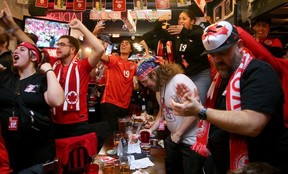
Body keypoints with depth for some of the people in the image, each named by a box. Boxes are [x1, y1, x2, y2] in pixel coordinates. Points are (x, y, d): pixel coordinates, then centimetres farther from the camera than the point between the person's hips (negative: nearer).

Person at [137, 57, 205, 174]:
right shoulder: (161, 86, 6)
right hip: (174, 139, 9)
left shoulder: (179, 80, -22)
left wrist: (178, 134, -19)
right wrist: (151, 130, 10)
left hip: (192, 141, -8)